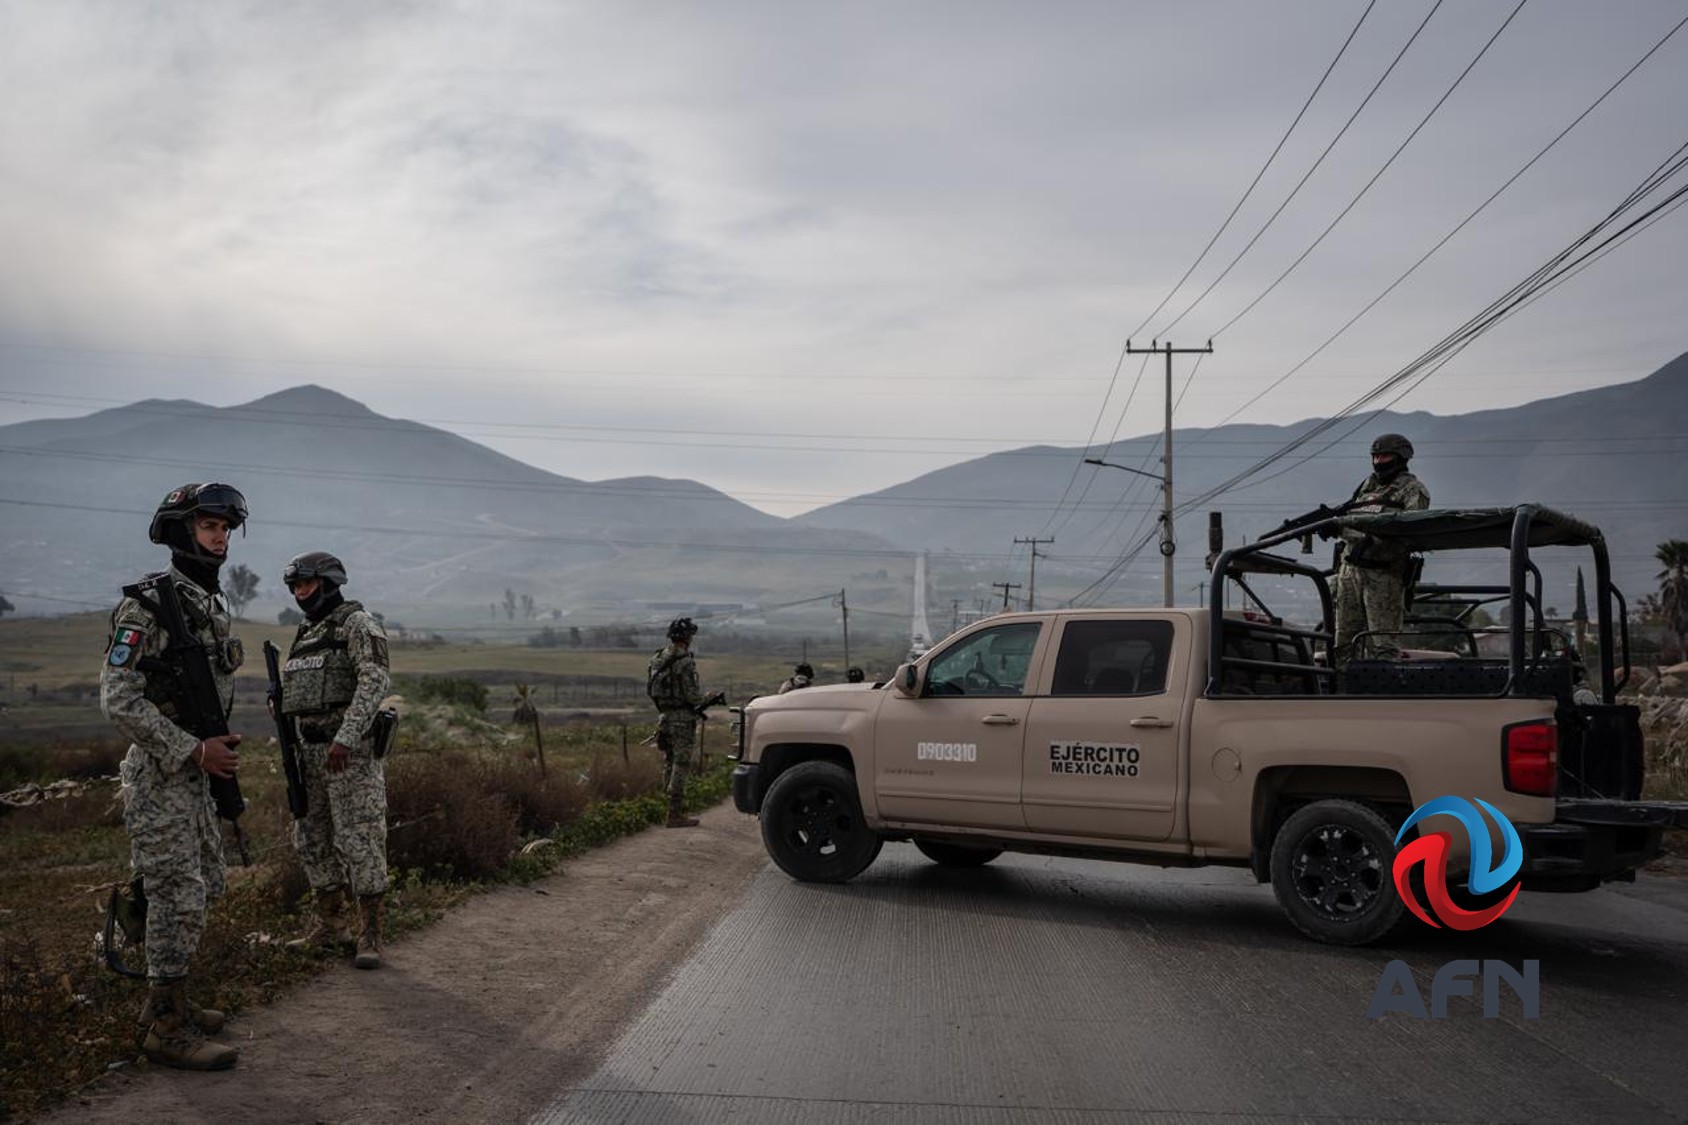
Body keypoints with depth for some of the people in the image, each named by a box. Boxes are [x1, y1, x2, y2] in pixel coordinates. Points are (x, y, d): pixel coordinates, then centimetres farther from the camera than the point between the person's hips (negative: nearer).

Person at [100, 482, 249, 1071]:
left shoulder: (213, 604, 12)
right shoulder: (147, 604, -16)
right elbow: (119, 700, -21)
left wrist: (218, 748, 16)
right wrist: (195, 751, -21)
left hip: (195, 772, 9)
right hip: (158, 774, -9)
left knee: (203, 888, 14)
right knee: (178, 896, -7)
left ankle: (167, 1002, 26)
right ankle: (166, 1029, 2)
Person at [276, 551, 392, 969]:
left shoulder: (358, 622, -8)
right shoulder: (306, 634, 18)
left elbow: (374, 681, -21)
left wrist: (345, 740, -28)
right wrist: (292, 751, 15)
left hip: (351, 750, -9)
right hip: (309, 750, 9)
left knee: (360, 840, -8)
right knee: (313, 840, 11)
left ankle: (369, 938, -3)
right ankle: (329, 928, 21)